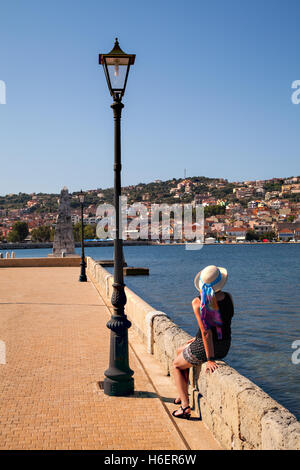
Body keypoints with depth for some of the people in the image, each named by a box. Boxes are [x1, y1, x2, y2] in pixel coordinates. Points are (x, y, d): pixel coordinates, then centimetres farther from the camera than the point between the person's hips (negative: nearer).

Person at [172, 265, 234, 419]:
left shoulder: (198, 302, -22)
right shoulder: (228, 297, -5)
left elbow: (206, 332, -23)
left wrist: (210, 359, -16)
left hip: (204, 348, -6)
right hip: (224, 347, 6)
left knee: (177, 365, 25)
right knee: (181, 351, 31)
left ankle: (185, 405, 16)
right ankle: (183, 394, 41)